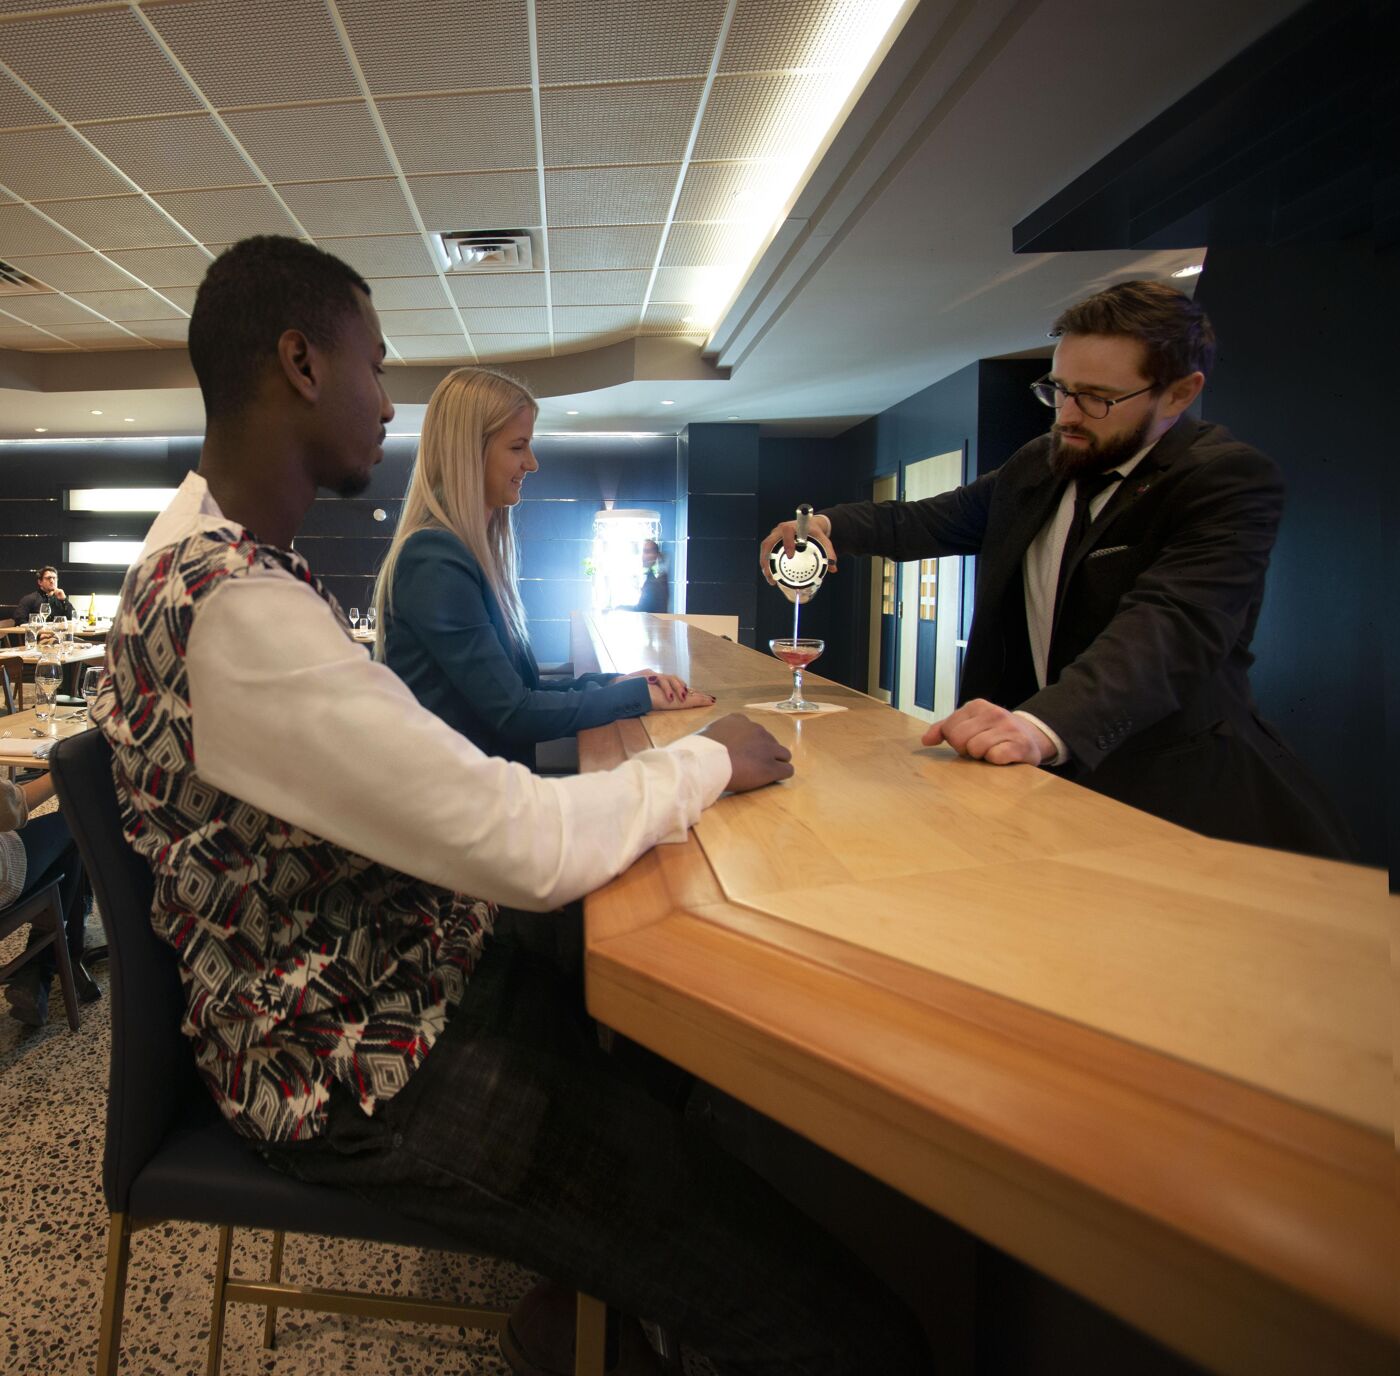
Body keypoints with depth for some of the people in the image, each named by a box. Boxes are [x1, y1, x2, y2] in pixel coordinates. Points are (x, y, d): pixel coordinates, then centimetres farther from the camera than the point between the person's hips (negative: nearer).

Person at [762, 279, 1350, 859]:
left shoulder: (1232, 479, -10)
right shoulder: (1036, 466, 12)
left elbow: (1172, 626, -26)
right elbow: (933, 519, 18)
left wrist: (1043, 725, -42)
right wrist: (829, 524, -2)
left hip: (1168, 784, -4)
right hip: (1036, 771, 5)